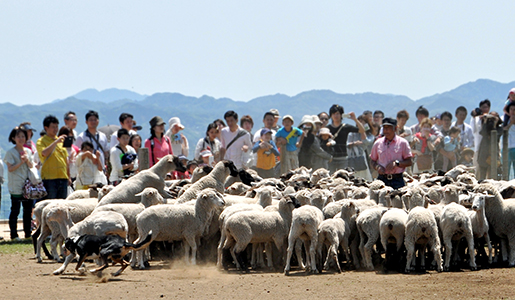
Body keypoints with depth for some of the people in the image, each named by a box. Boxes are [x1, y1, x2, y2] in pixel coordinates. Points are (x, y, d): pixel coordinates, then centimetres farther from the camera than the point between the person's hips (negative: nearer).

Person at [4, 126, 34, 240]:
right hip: (16, 186, -5)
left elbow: (32, 166, 11)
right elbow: (10, 168, -10)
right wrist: (21, 162, -17)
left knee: (28, 210, 7)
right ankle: (14, 234, -2)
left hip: (28, 185, 5)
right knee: (15, 210, -5)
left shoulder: (28, 151, 14)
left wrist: (27, 160, -7)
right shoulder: (10, 152, -3)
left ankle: (28, 233, 13)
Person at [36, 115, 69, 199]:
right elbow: (44, 153, -22)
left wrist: (68, 177, 19)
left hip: (63, 178, 6)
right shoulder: (41, 141, -1)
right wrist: (56, 142, -26)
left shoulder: (61, 140, 17)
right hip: (49, 179, -6)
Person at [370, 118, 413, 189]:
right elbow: (372, 161, 18)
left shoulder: (402, 143, 3)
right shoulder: (378, 143, 12)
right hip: (382, 179, 2)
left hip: (397, 180, -2)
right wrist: (377, 167, -4)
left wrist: (396, 163, -14)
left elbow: (409, 162, 3)